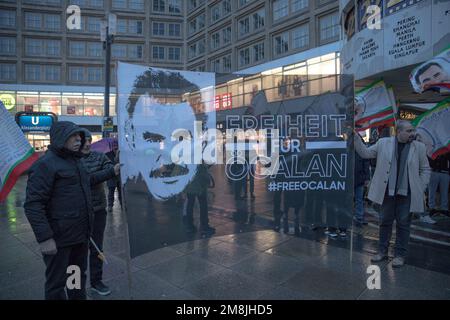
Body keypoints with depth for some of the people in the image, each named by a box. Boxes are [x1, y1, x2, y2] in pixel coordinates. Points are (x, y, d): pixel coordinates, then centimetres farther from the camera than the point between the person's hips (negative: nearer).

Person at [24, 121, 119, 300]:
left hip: (80, 233, 8)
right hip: (58, 238, -8)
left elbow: (87, 180, 28)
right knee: (57, 281, 8)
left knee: (79, 275, 23)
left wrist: (112, 172, 22)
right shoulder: (45, 164, -17)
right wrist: (44, 238, -25)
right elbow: (33, 204, -21)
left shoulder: (75, 160, 12)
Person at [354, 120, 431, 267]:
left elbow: (425, 169, 7)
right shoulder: (383, 143, 1)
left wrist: (421, 189, -1)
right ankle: (382, 251, 25)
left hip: (407, 193, -1)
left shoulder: (419, 147, 2)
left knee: (403, 224, 7)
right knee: (385, 222, 11)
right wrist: (355, 138, -6)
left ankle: (400, 255, 22)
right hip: (387, 192, 1)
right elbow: (365, 153, 6)